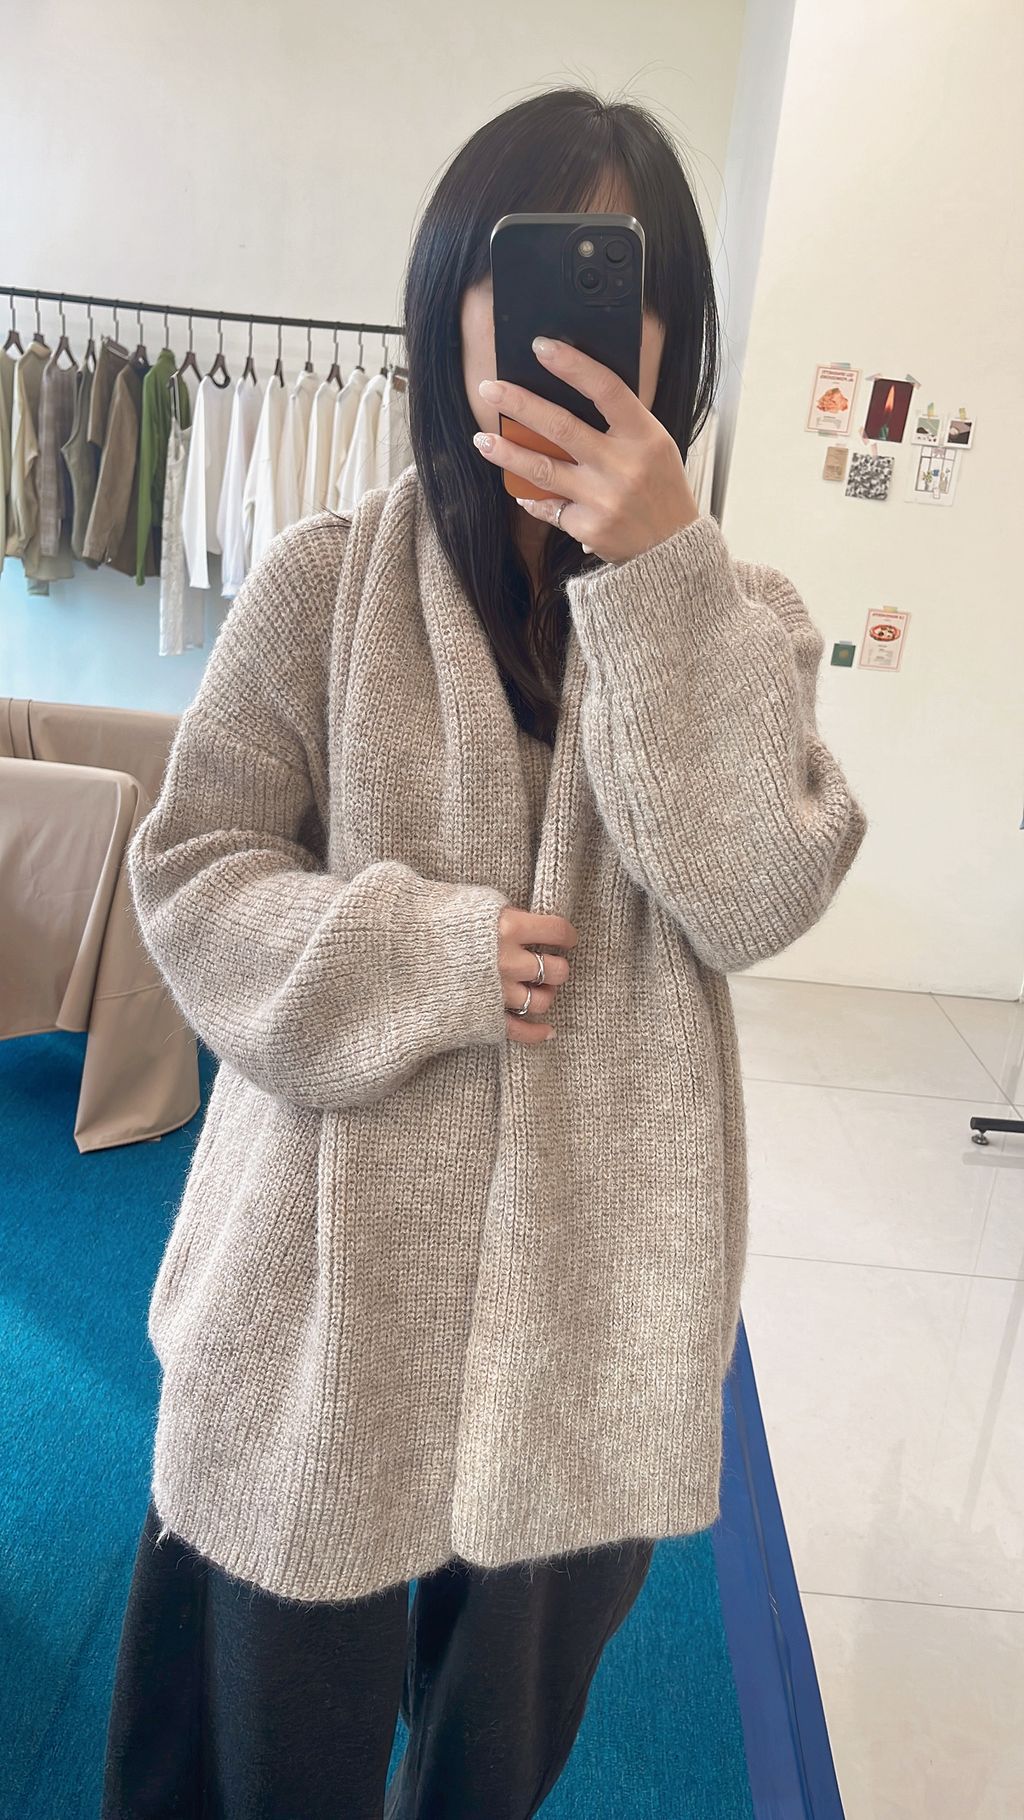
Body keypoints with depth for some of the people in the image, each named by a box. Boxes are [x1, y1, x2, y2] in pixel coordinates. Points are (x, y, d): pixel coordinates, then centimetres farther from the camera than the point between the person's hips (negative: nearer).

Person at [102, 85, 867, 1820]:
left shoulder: (732, 616, 1)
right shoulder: (326, 581, -6)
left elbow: (754, 896, -14)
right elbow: (191, 873, -5)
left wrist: (659, 571, -22)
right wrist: (434, 954, -18)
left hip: (591, 1275, 2)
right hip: (338, 1261, -1)